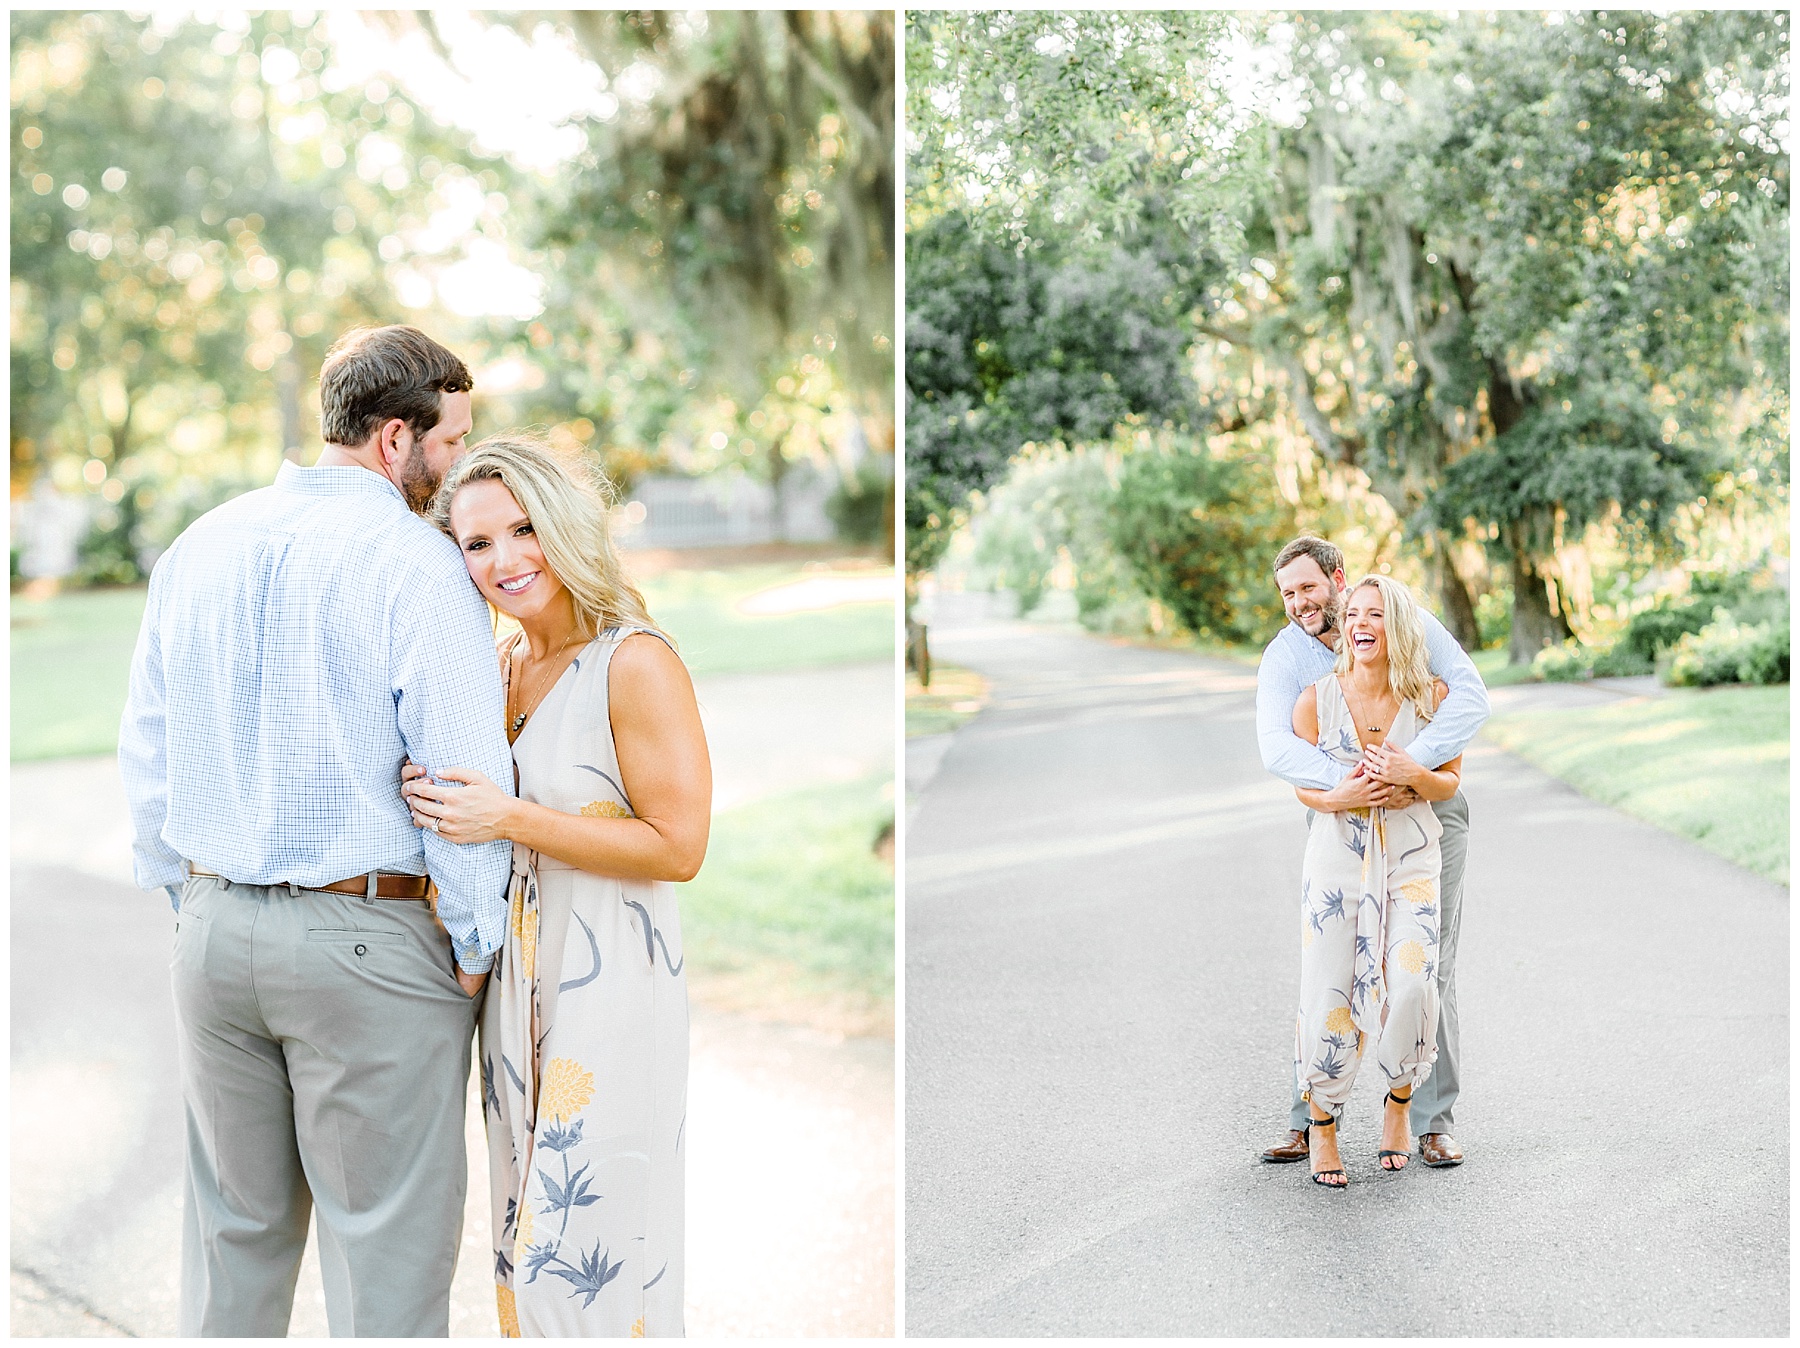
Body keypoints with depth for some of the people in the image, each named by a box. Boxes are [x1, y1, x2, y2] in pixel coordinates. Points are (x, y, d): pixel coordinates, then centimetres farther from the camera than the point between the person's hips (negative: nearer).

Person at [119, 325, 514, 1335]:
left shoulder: (199, 547, 9)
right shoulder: (416, 561, -13)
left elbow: (147, 750, 14)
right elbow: (463, 775, -15)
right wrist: (475, 947, -5)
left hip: (214, 928, 7)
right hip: (367, 935, -6)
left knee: (234, 1224, 19)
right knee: (388, 1246, 4)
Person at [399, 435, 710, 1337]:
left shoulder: (636, 663, -15)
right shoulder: (505, 664, 9)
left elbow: (676, 847, -18)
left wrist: (511, 820, -21)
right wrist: (444, 795, 3)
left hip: (610, 982, -8)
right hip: (517, 975, 8)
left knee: (594, 1245, -1)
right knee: (529, 1224, 17)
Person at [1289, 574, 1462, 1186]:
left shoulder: (1431, 696, -3)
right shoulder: (1316, 700, -3)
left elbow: (1450, 783, 5)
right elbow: (1303, 787, 7)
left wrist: (1414, 775, -17)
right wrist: (1338, 797, -15)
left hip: (1411, 859, 0)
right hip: (1337, 855, 0)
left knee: (1410, 988, -17)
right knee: (1328, 998, -5)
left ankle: (1398, 1106, 13)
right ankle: (1322, 1126, 19)